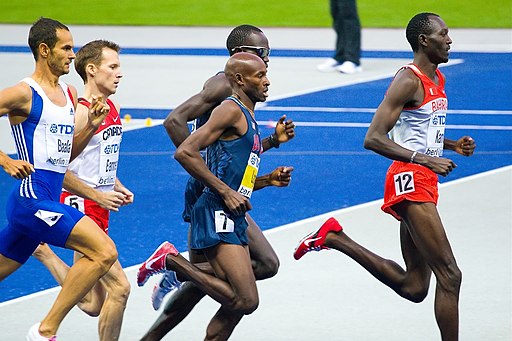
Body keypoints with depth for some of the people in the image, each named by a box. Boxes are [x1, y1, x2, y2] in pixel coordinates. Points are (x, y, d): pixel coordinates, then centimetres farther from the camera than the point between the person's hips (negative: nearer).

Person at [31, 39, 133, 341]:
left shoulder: (114, 109, 12)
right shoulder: (79, 113, -16)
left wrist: (118, 187, 10)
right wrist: (98, 195, -19)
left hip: (99, 210, 9)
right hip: (80, 207, -9)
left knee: (93, 305, 12)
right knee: (119, 287, -14)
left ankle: (41, 250, 28)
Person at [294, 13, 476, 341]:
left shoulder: (438, 79, 16)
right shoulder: (409, 81, -12)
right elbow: (373, 139, -19)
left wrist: (452, 145, 11)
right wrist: (425, 159, -25)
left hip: (424, 184, 9)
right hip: (410, 180, -9)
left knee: (414, 286, 11)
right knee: (449, 275, -13)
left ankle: (335, 238, 18)